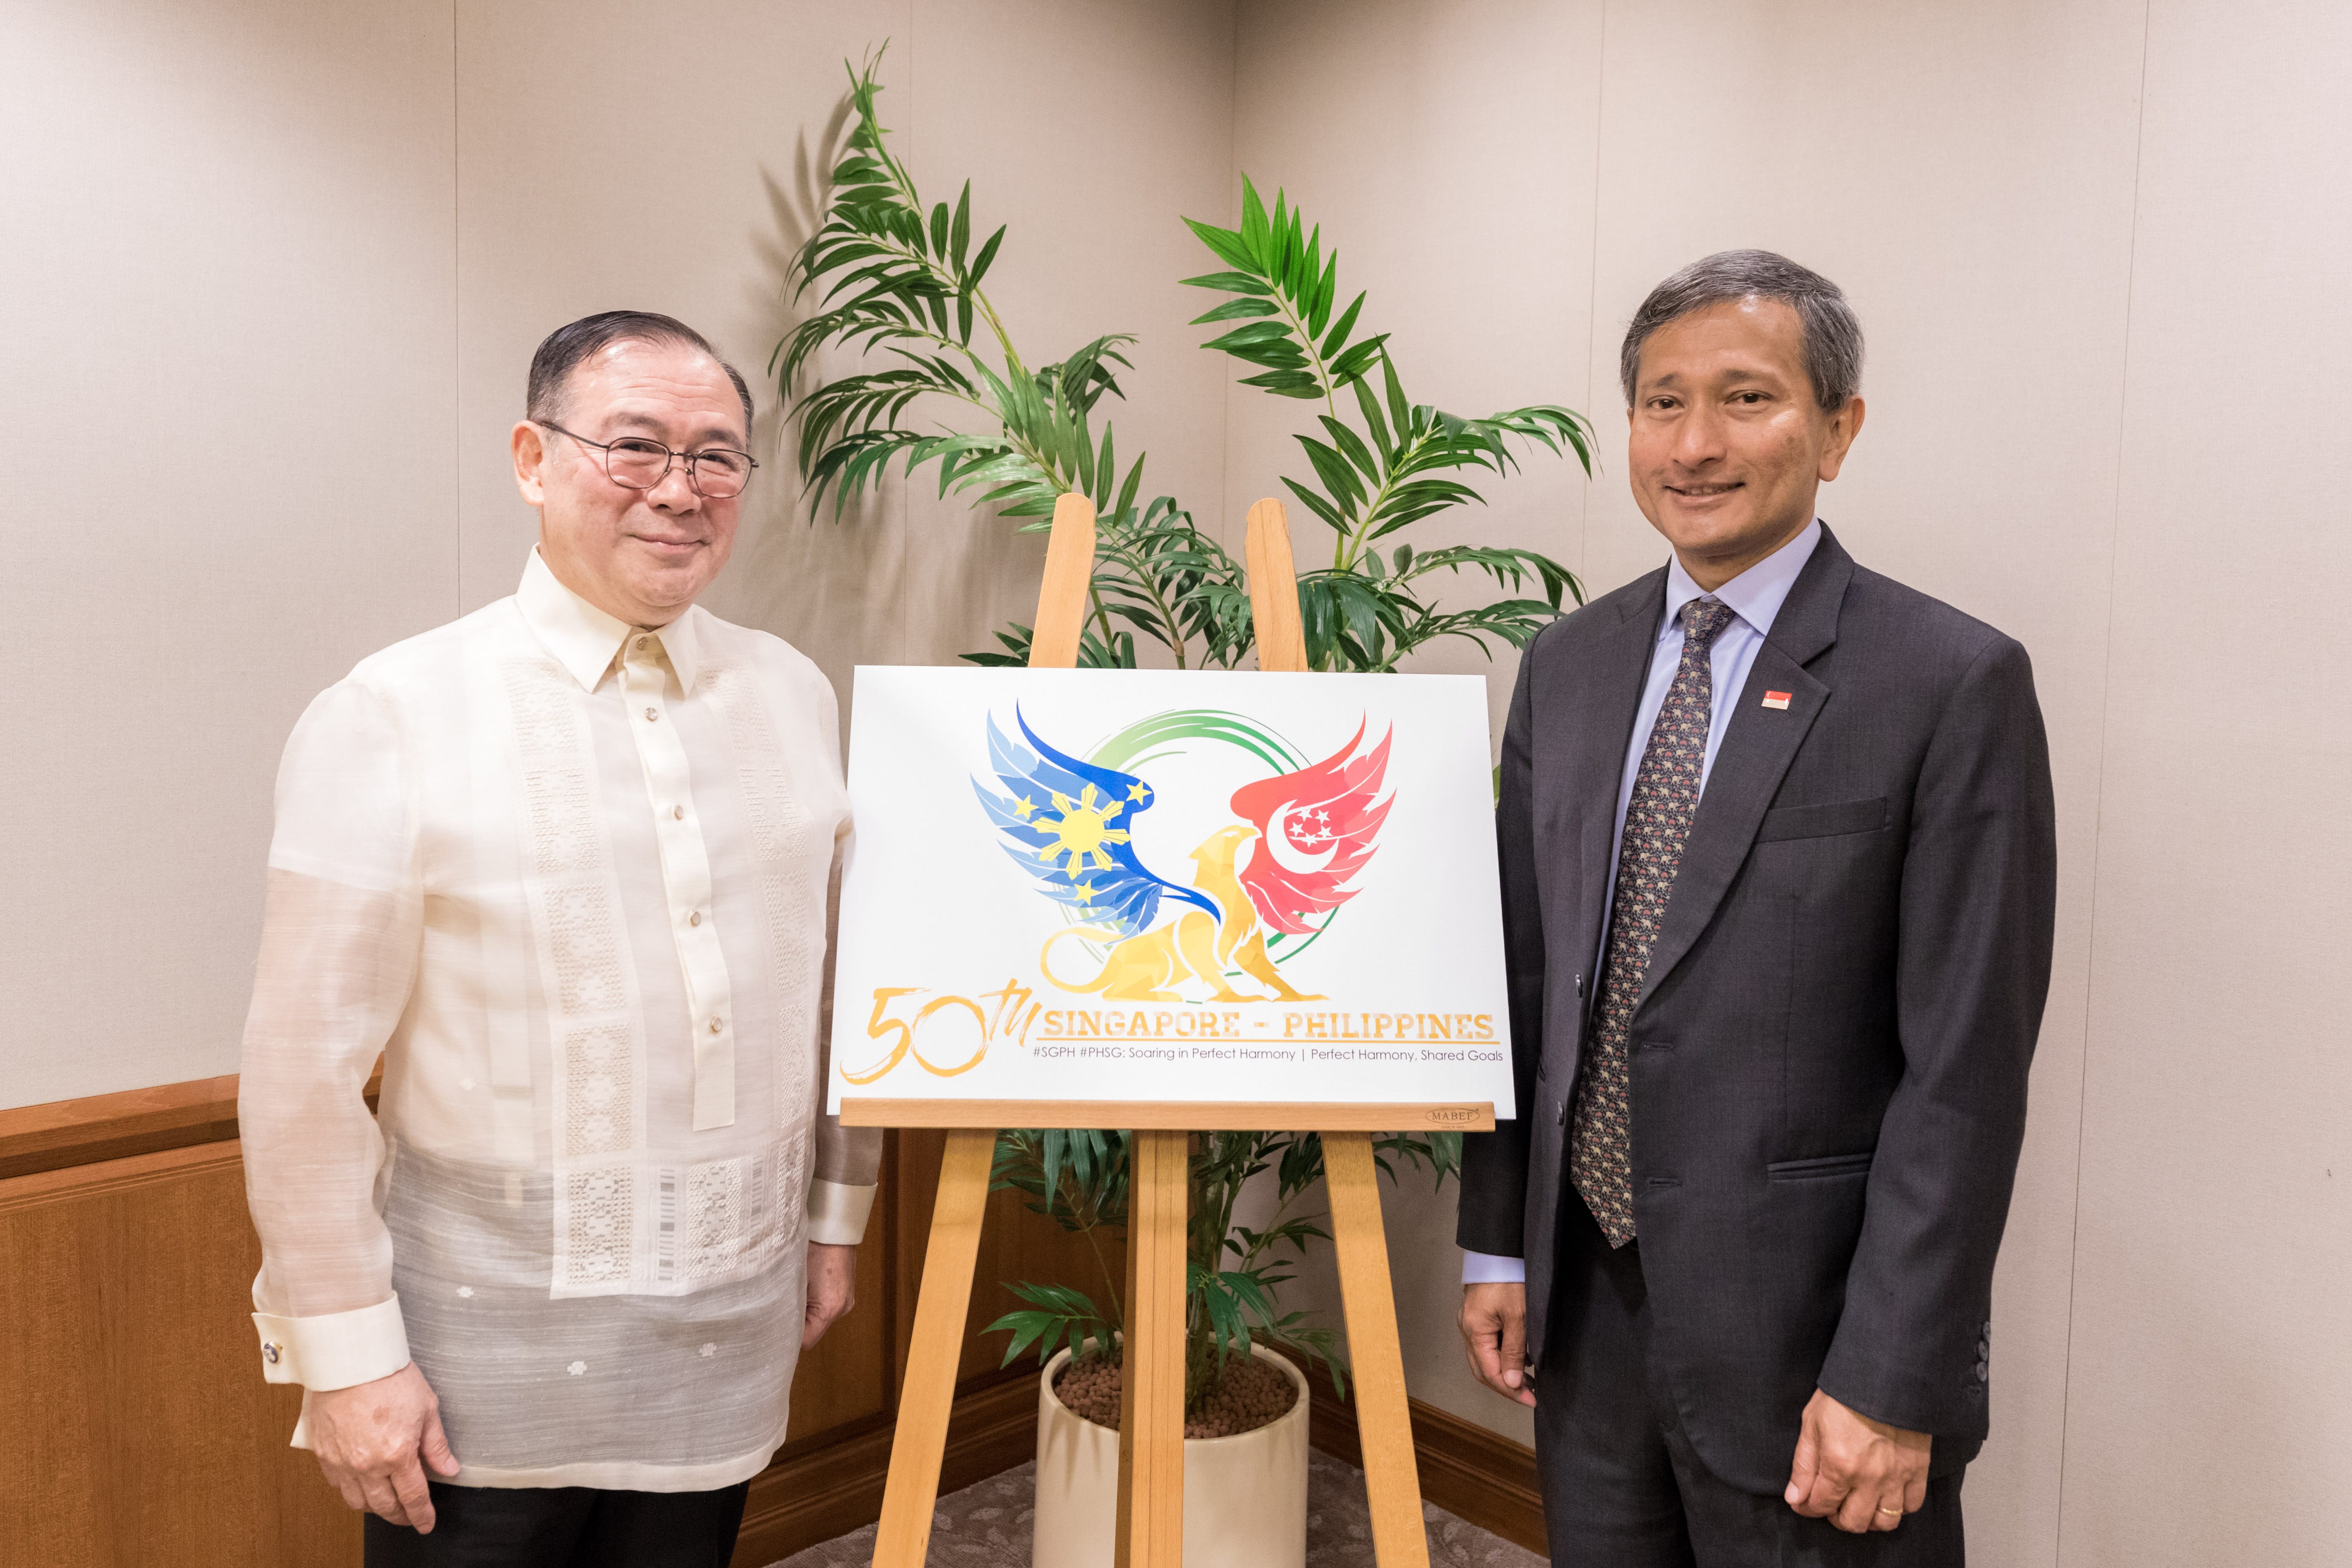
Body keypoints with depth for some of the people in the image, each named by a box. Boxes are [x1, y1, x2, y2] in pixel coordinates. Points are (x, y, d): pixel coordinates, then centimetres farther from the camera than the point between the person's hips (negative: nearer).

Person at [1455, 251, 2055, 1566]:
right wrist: (1499, 1244, 8)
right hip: (1587, 1304, 5)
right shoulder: (1568, 665, 5)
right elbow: (1526, 976, 8)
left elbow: (1967, 1069, -13)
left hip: (1803, 1332, -4)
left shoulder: (1955, 685, -11)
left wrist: (1893, 1383, -14)